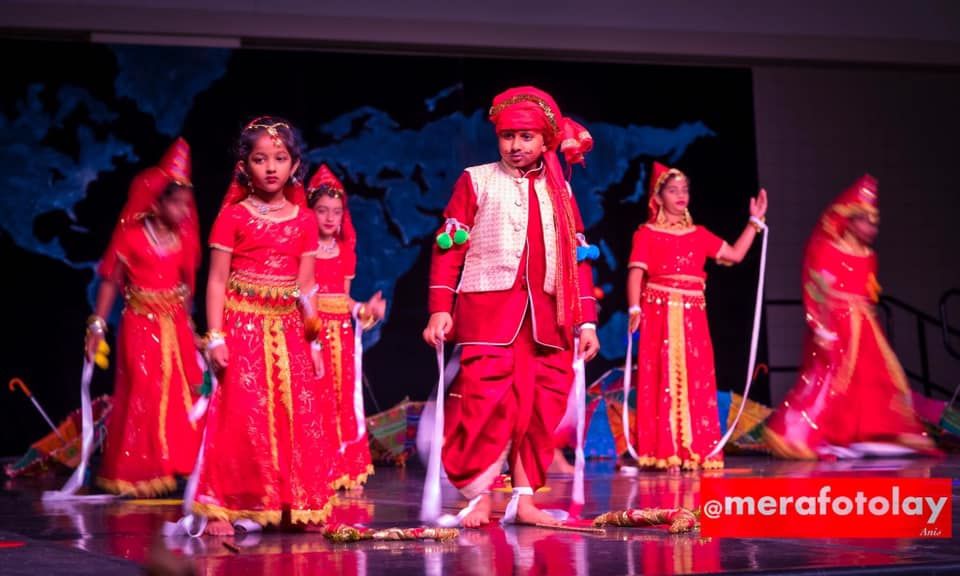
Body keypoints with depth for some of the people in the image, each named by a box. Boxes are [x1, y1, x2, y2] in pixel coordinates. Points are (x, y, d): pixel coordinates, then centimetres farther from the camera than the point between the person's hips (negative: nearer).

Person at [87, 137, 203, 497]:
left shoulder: (183, 239, 4)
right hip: (141, 325, -4)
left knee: (183, 395, 5)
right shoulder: (131, 236, -9)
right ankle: (136, 473, 7)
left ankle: (180, 466, 15)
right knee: (142, 397, -2)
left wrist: (188, 325, 12)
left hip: (176, 327, 5)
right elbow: (111, 281, -6)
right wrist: (97, 325, -9)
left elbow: (186, 284, 10)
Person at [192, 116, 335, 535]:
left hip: (288, 331, 4)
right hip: (243, 328, -4)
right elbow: (217, 280, -4)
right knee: (241, 416, -8)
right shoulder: (233, 216, -1)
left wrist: (313, 341, 7)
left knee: (300, 415, 3)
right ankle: (222, 509, -2)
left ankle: (297, 506, 14)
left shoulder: (303, 221, 9)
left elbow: (305, 286, 10)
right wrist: (216, 337, -12)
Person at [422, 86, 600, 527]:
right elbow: (448, 246, 2)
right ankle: (478, 497, -5)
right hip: (487, 308, -4)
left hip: (545, 314, 4)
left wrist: (586, 321, 9)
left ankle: (525, 496, 9)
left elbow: (577, 257, 15)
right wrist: (440, 309, -7)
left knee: (540, 405, 2)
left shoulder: (559, 191, 17)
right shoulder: (477, 181, 7)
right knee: (485, 399, -11)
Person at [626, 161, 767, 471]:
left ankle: (695, 450, 6)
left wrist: (755, 221, 15)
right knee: (663, 380, -6)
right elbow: (636, 273, -6)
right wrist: (634, 309, -19)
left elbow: (735, 254, 16)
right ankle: (664, 452, -6)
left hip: (693, 316, 5)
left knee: (696, 381, 2)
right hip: (660, 313, -5)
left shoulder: (698, 234, 16)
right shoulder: (647, 234, 2)